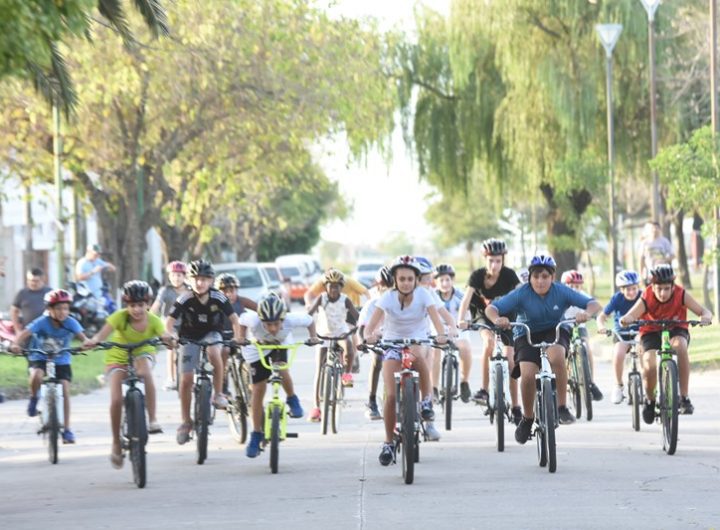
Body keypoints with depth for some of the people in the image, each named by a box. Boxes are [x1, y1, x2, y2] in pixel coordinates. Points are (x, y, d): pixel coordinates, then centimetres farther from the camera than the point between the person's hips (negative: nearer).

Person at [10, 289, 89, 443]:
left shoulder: (70, 323, -15)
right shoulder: (42, 322, -20)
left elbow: (82, 336, -28)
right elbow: (25, 333, -30)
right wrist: (15, 344, -50)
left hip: (61, 361, 2)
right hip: (39, 359, -2)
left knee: (65, 390, -10)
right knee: (36, 376, -33)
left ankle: (67, 429, 1)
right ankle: (34, 399, -1)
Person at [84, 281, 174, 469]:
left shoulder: (153, 320, -19)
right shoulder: (120, 317, -22)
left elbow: (164, 334, -35)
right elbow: (104, 331, -36)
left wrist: (168, 339, -59)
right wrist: (94, 340, -58)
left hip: (142, 353, 0)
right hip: (118, 356, 0)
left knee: (145, 371, -37)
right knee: (116, 399, -15)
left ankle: (153, 419, -30)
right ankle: (116, 444, 4)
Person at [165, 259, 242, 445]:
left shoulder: (218, 298, -20)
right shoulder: (185, 299, -21)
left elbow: (234, 318, -16)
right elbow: (169, 321, -24)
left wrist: (238, 338, -32)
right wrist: (172, 335, -44)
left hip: (211, 334, 0)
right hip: (190, 337, 0)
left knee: (214, 354, -36)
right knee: (186, 380, -4)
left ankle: (218, 394, -17)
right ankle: (186, 422, 9)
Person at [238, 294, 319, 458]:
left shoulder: (290, 320, -39)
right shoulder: (254, 321, -39)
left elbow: (309, 320, -17)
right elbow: (242, 319, -14)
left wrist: (313, 337, -24)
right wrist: (241, 338, -19)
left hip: (281, 345, 0)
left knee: (283, 371, -30)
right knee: (258, 390, -2)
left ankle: (292, 400, 3)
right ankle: (256, 435, 10)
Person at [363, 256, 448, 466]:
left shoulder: (423, 295, -14)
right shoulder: (388, 297, -15)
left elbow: (435, 317, -27)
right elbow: (372, 322, -27)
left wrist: (441, 335, -48)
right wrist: (369, 335, -50)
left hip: (418, 341, 0)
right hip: (393, 344, 0)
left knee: (418, 355, -39)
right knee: (391, 395, -11)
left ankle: (426, 401, -20)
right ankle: (389, 443, 2)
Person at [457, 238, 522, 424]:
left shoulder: (509, 275, -22)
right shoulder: (478, 275, -21)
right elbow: (466, 298, -29)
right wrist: (461, 319, -46)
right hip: (484, 313, 0)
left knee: (510, 359, -6)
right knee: (489, 342, -32)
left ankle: (515, 407, 2)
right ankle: (484, 389, -20)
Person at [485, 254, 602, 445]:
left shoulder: (561, 292, -16)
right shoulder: (521, 294, -18)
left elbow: (594, 304, -19)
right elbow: (491, 308, -23)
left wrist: (586, 313, -42)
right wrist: (497, 319, -47)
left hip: (555, 331, 0)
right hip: (527, 335, 0)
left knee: (556, 355, -35)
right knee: (528, 374, -24)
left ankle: (562, 407, -22)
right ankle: (527, 418, 3)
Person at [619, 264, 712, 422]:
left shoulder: (681, 295, -21)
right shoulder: (646, 299, -24)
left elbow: (704, 311, -25)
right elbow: (630, 316, -36)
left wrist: (706, 317, -49)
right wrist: (626, 320, -61)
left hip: (676, 330, 0)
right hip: (651, 333, 0)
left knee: (680, 346, -35)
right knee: (649, 367, -27)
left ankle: (684, 398, -28)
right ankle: (649, 399, 7)